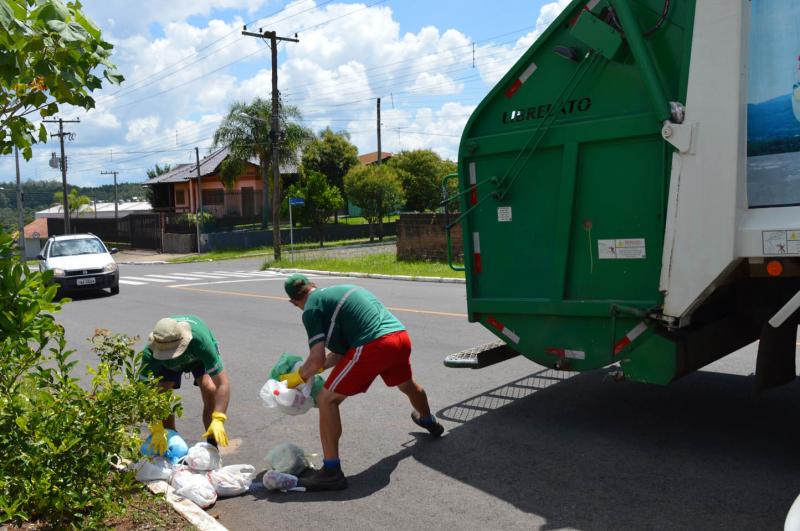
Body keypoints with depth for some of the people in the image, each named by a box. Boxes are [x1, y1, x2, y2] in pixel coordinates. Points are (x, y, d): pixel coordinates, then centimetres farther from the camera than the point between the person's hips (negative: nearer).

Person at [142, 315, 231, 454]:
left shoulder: (200, 340, -45)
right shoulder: (150, 352, -38)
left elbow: (222, 384, -43)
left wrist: (218, 420, -52)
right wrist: (156, 428, -40)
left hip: (200, 357, -2)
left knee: (209, 390, -25)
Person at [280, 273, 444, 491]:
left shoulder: (312, 308, 3)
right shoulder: (342, 289, 27)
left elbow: (317, 359, -4)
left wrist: (297, 378, 13)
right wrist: (318, 367, 30)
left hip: (373, 346, -8)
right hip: (401, 336, 8)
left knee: (327, 400, 3)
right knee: (408, 385, 38)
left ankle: (331, 471, 2)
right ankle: (429, 421, 66)